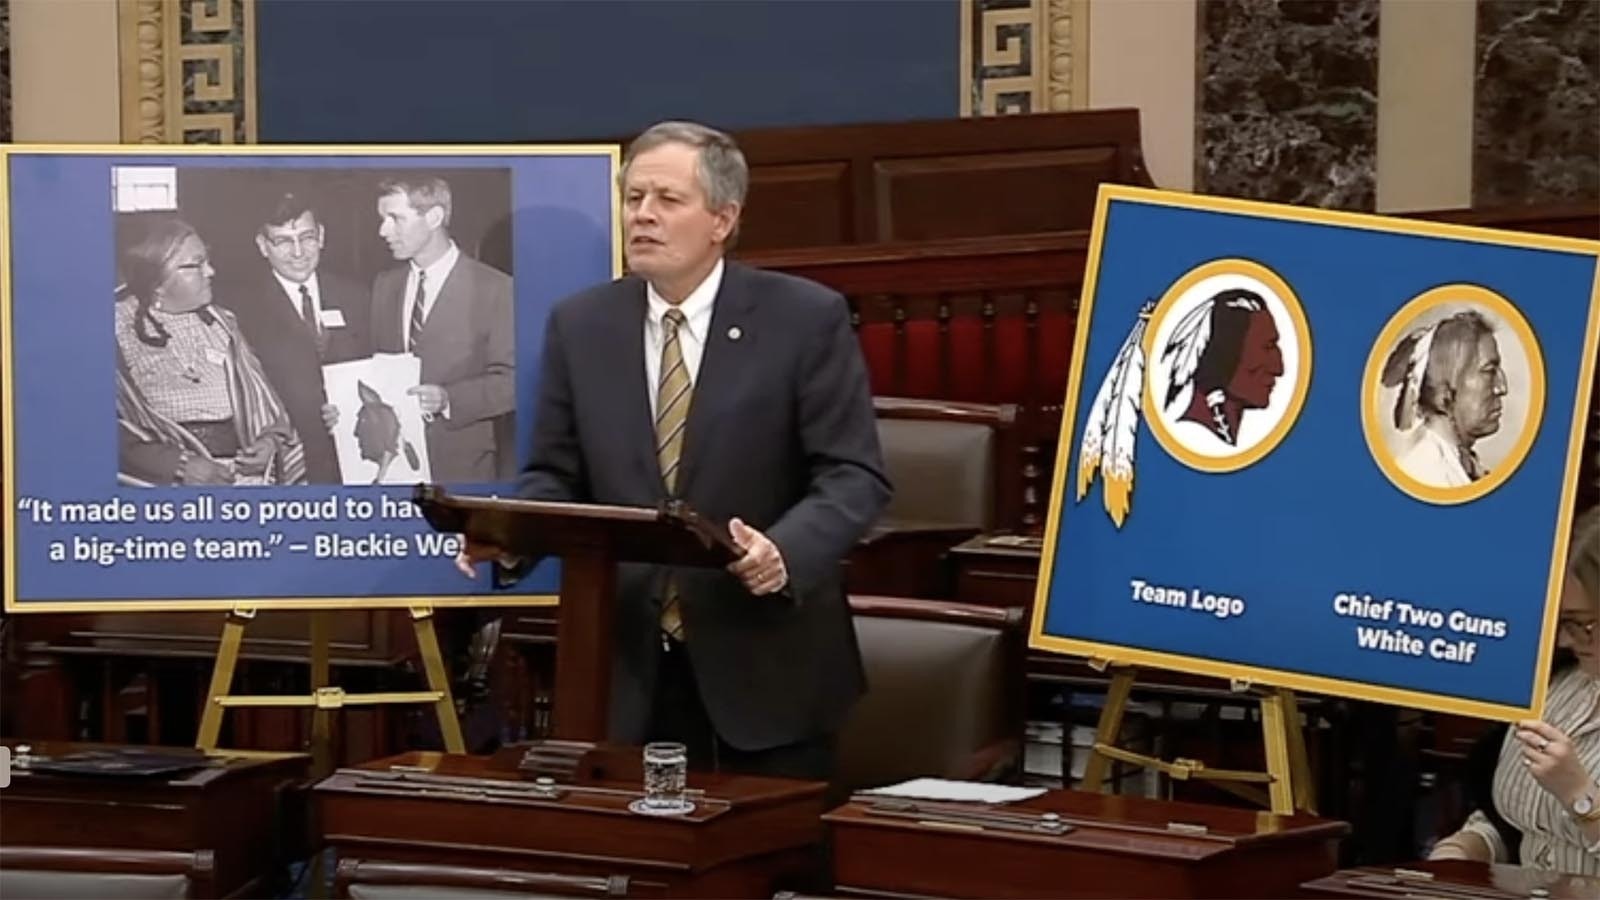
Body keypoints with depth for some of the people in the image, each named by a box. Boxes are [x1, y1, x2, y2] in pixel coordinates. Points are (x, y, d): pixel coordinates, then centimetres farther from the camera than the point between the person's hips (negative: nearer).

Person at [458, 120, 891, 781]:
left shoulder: (806, 319, -4)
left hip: (766, 666, -2)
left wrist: (785, 553, -26)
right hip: (628, 667, 3)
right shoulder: (579, 325, 7)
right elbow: (556, 477, 10)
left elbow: (853, 476, -8)